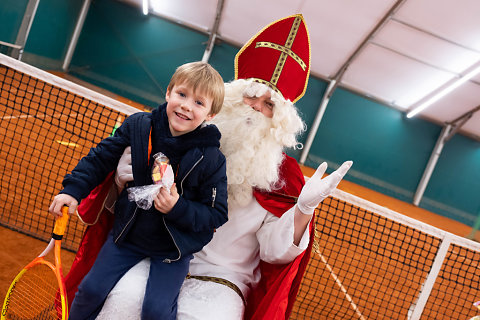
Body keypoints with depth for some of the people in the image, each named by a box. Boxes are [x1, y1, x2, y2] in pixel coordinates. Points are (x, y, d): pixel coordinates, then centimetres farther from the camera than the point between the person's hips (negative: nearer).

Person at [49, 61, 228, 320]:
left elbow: (216, 216, -14)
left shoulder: (212, 160, -19)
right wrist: (73, 190, -7)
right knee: (92, 288, 7)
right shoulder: (138, 126, -9)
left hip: (172, 248, -3)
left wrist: (178, 208, -28)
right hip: (128, 233, 3)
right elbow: (101, 158, 3)